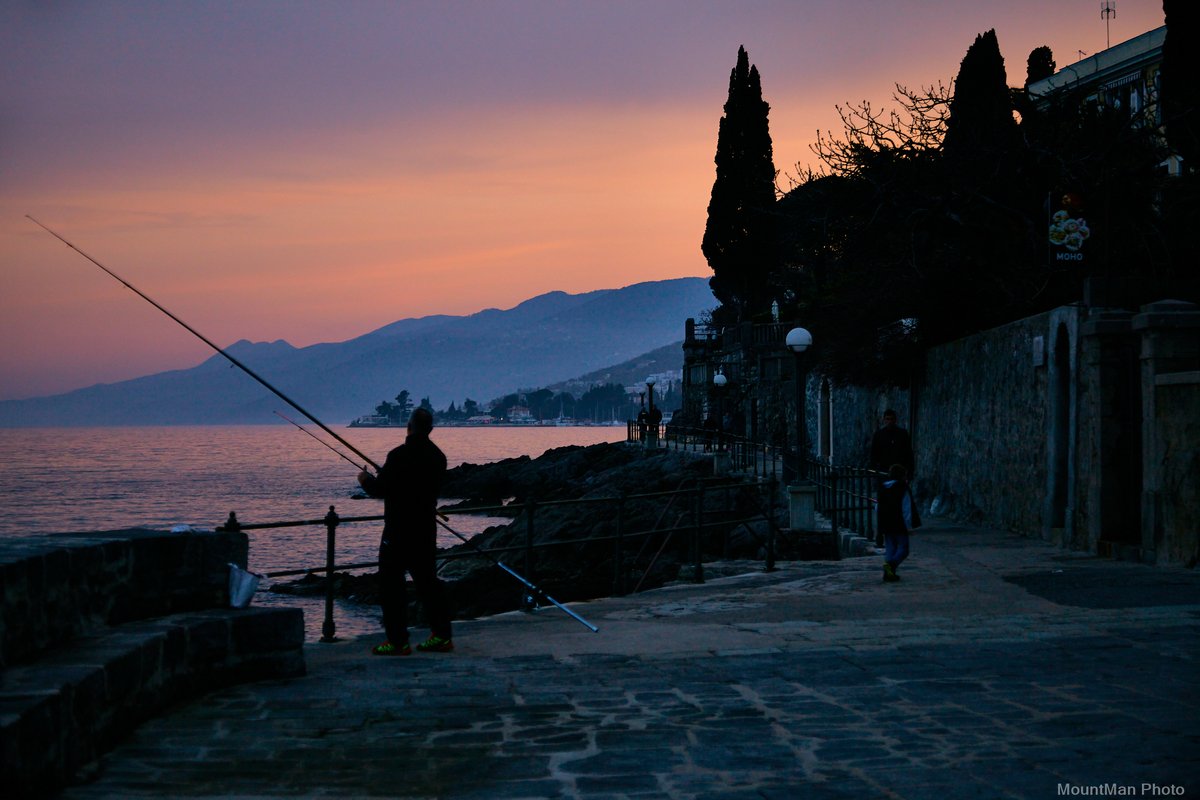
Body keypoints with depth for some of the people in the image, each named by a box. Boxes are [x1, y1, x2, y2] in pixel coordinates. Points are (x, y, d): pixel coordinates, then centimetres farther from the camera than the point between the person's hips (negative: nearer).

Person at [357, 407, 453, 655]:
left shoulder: (399, 456, -17)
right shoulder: (437, 456, 6)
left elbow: (380, 489, -14)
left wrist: (366, 479, 9)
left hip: (399, 531, -7)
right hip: (426, 530, 7)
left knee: (391, 582, 0)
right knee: (427, 581, 13)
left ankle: (397, 641, -2)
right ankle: (441, 636, 13)